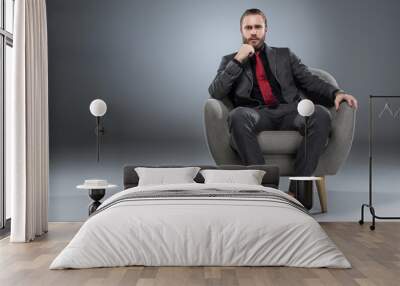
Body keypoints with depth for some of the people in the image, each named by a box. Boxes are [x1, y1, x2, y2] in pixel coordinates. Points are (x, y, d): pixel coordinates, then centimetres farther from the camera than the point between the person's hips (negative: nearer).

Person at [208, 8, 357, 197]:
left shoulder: (284, 55, 25)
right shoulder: (230, 61, 21)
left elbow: (310, 81, 14)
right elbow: (215, 93, 5)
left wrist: (336, 93, -6)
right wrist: (238, 60, 0)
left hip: (289, 111, 2)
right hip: (256, 115, -1)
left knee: (321, 114, -30)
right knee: (237, 115, -37)